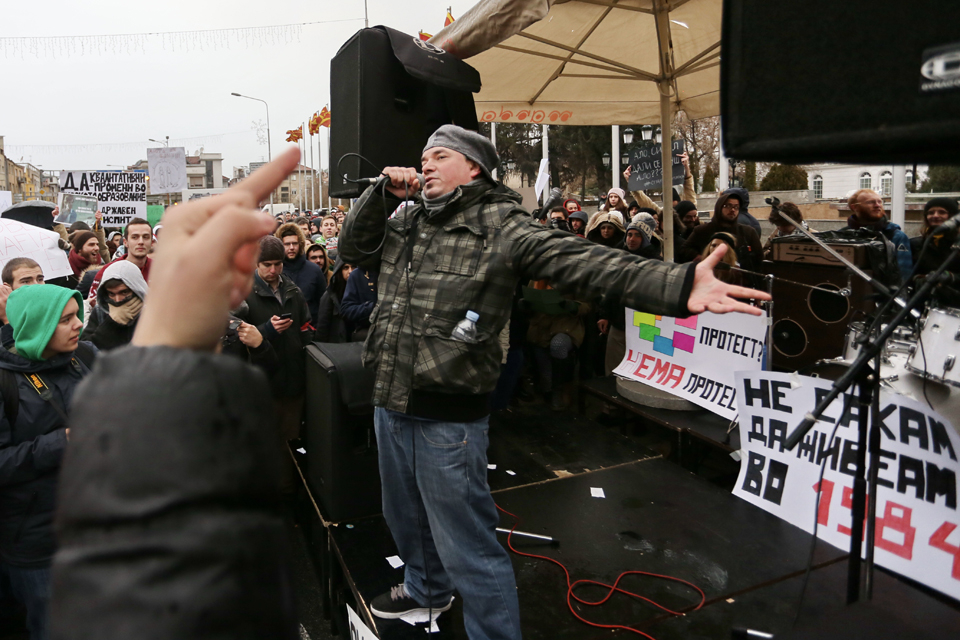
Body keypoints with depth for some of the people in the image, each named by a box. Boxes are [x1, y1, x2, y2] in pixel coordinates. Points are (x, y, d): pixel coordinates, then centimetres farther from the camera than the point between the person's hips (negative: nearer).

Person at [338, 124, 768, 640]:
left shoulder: (501, 226, -12)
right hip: (390, 402, 8)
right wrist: (383, 192, -3)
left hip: (448, 413, -7)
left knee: (466, 544, 2)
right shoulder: (406, 222, 10)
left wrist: (676, 285, -36)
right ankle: (425, 588, 55)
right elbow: (353, 248, 13)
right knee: (405, 514, 28)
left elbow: (580, 262, -23)